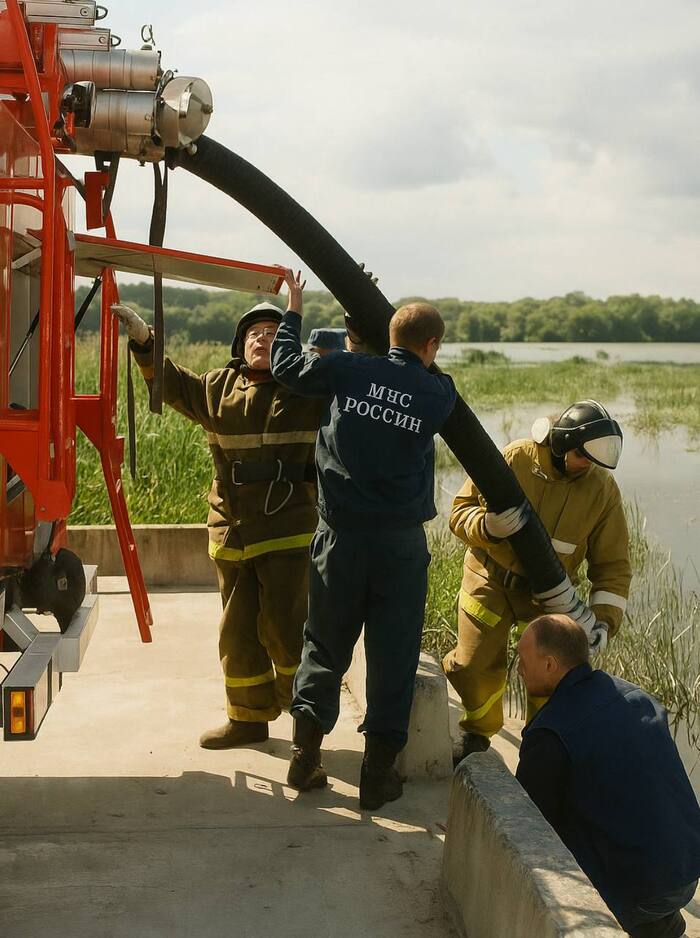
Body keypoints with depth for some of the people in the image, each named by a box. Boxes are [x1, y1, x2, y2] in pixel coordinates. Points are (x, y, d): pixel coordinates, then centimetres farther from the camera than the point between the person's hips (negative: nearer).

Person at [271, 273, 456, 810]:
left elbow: (286, 366, 11)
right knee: (393, 656, 8)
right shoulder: (440, 394, -3)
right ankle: (379, 773, 13)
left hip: (341, 534, 1)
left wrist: (293, 310, 27)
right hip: (402, 543, -1)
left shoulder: (349, 370, -2)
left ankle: (305, 756, 17)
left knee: (325, 646, 15)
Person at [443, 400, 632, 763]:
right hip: (491, 577, -1)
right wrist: (489, 527, -33)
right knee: (475, 664, -1)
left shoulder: (602, 489, -10)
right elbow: (460, 512, -10)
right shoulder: (514, 459, -16)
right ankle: (477, 733, 28)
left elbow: (613, 563, -4)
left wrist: (604, 619, -15)